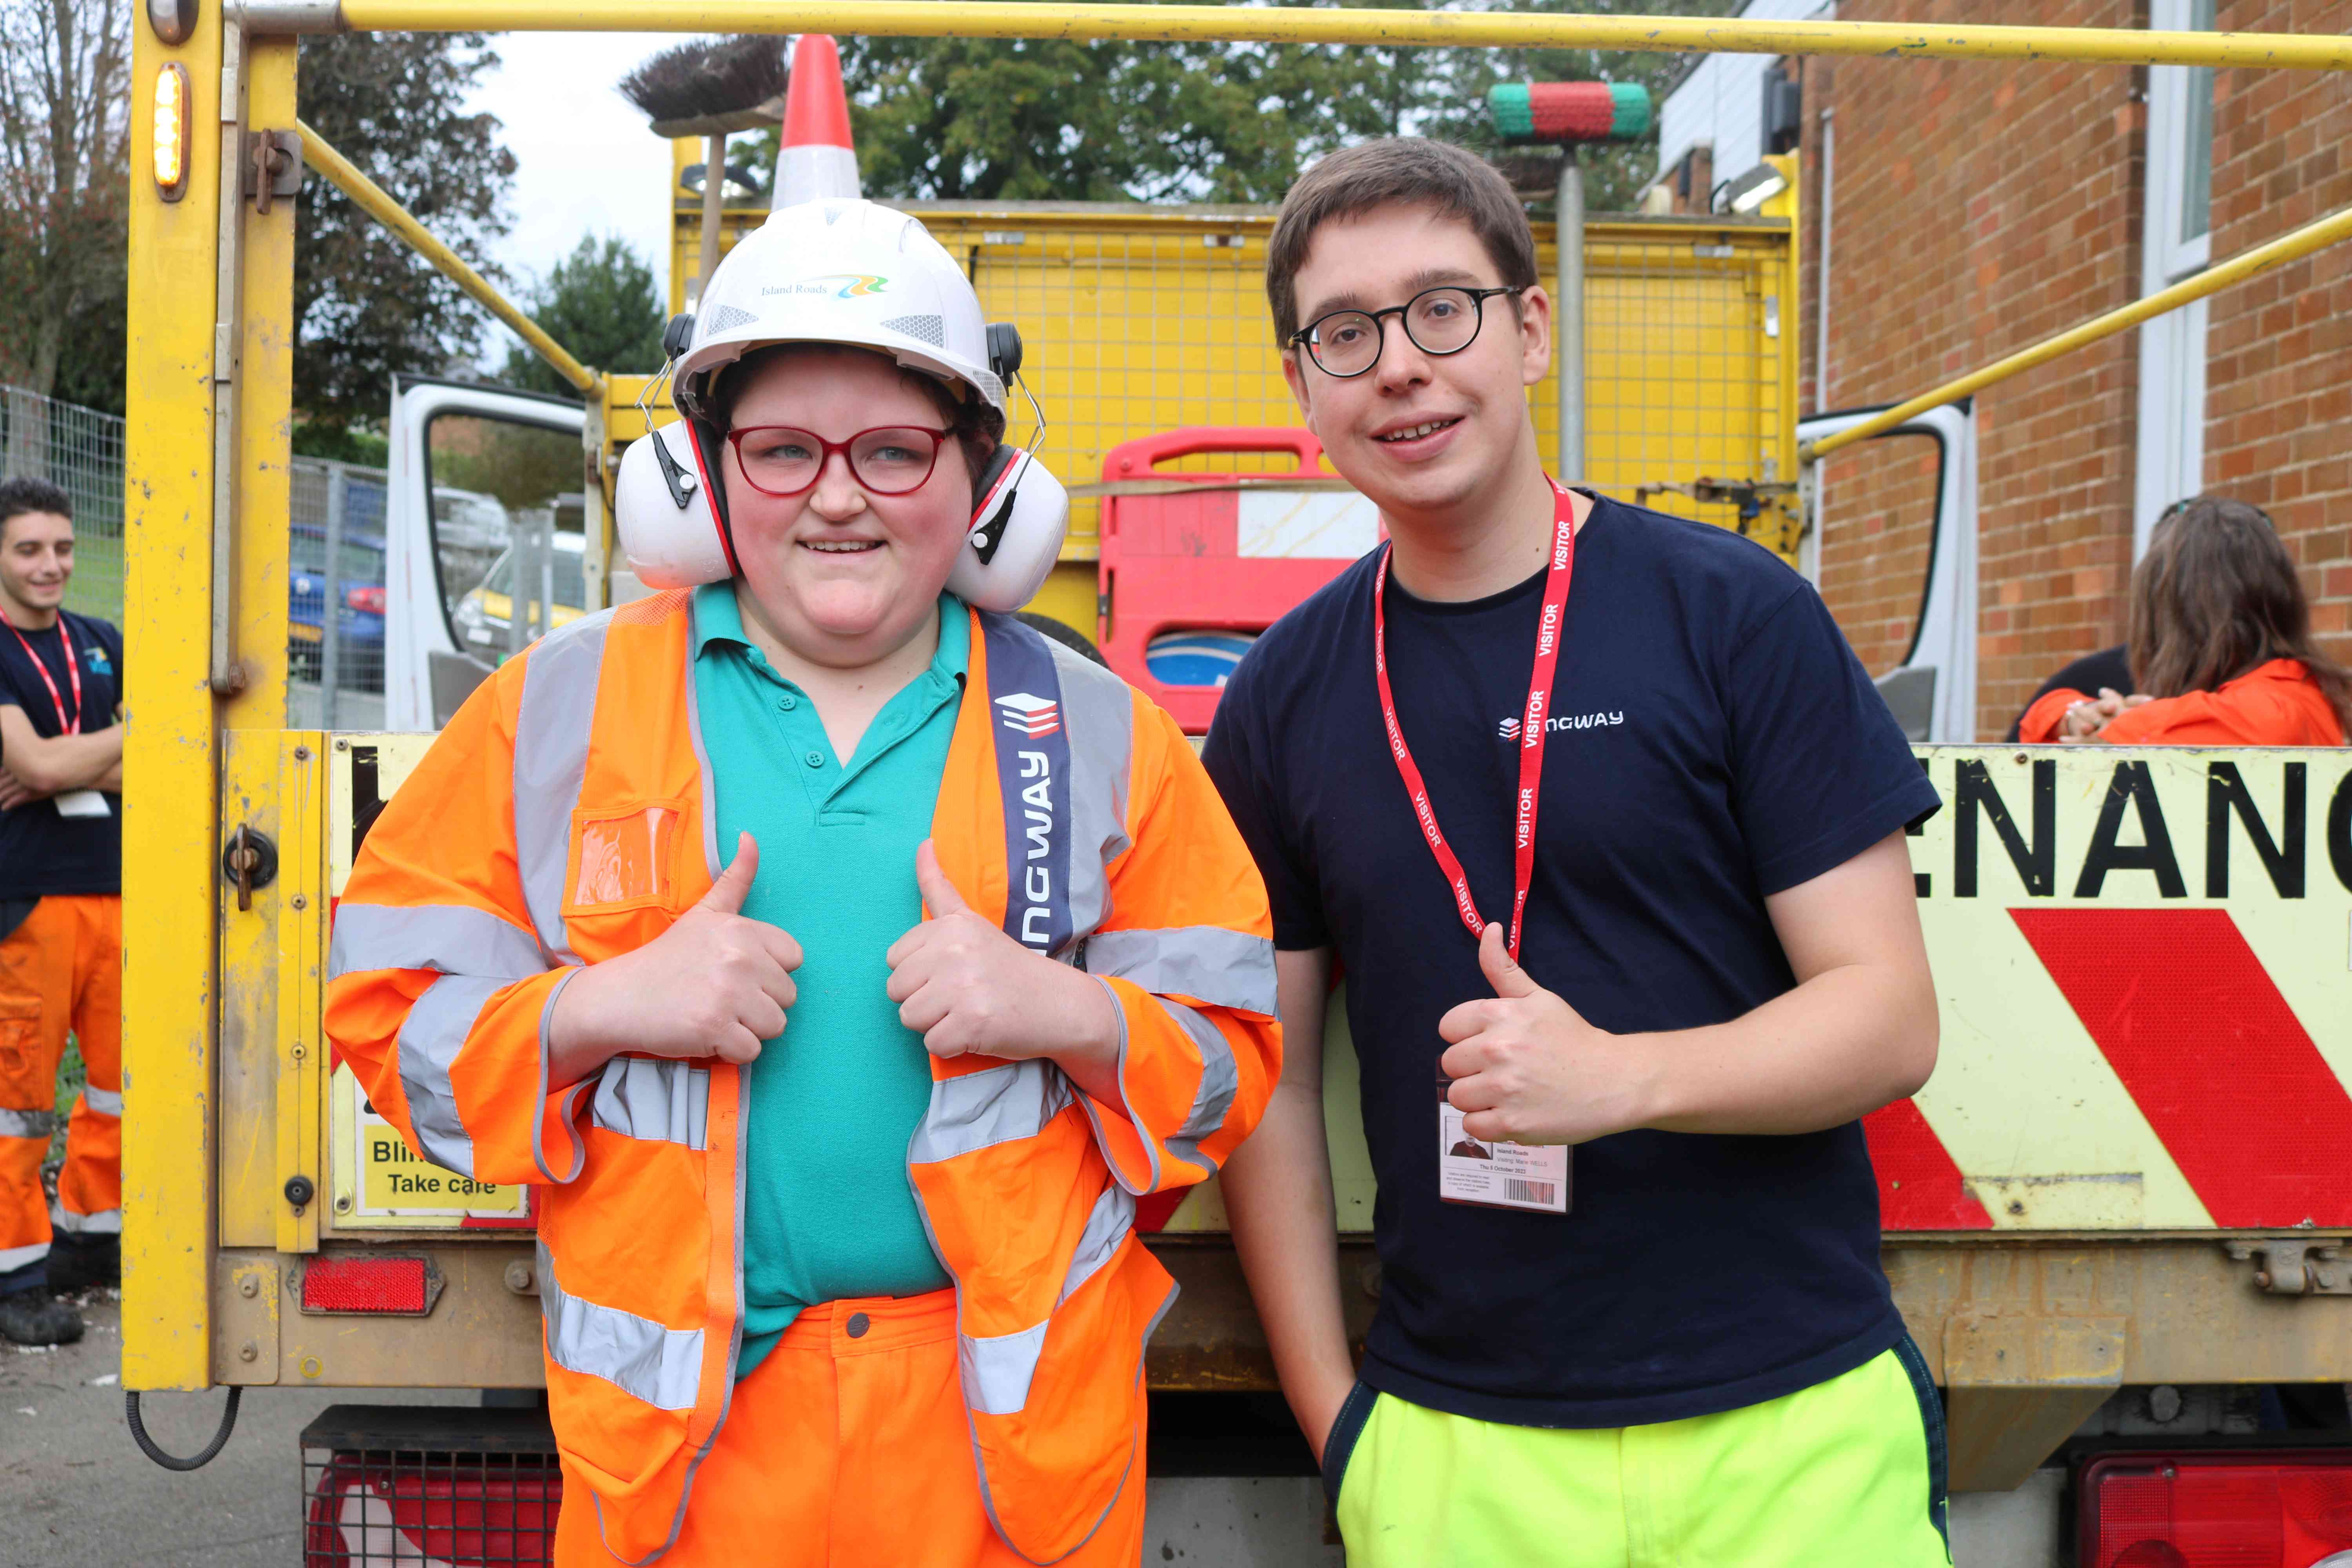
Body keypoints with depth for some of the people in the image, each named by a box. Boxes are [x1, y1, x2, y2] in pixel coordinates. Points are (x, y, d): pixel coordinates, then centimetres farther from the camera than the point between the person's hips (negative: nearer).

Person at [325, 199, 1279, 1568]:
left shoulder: (1093, 728, 2)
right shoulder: (560, 705, 1)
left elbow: (1229, 1056, 4)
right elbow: (393, 1010, 2)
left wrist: (1073, 1016, -16)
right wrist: (603, 1008, -16)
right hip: (680, 1421, 0)